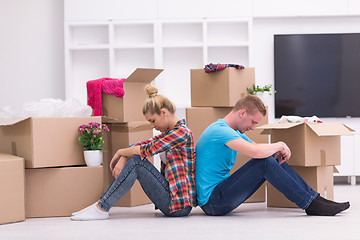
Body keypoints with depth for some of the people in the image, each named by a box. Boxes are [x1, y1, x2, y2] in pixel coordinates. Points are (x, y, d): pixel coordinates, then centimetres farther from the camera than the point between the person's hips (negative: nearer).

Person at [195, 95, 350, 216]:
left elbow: (258, 148, 22)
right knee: (264, 161, -23)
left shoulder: (234, 132, 17)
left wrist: (278, 151, -1)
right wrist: (279, 145, -13)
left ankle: (314, 197, 3)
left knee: (273, 158, 5)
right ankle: (311, 205, -18)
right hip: (212, 202, -10)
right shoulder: (220, 130, -19)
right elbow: (256, 152, -32)